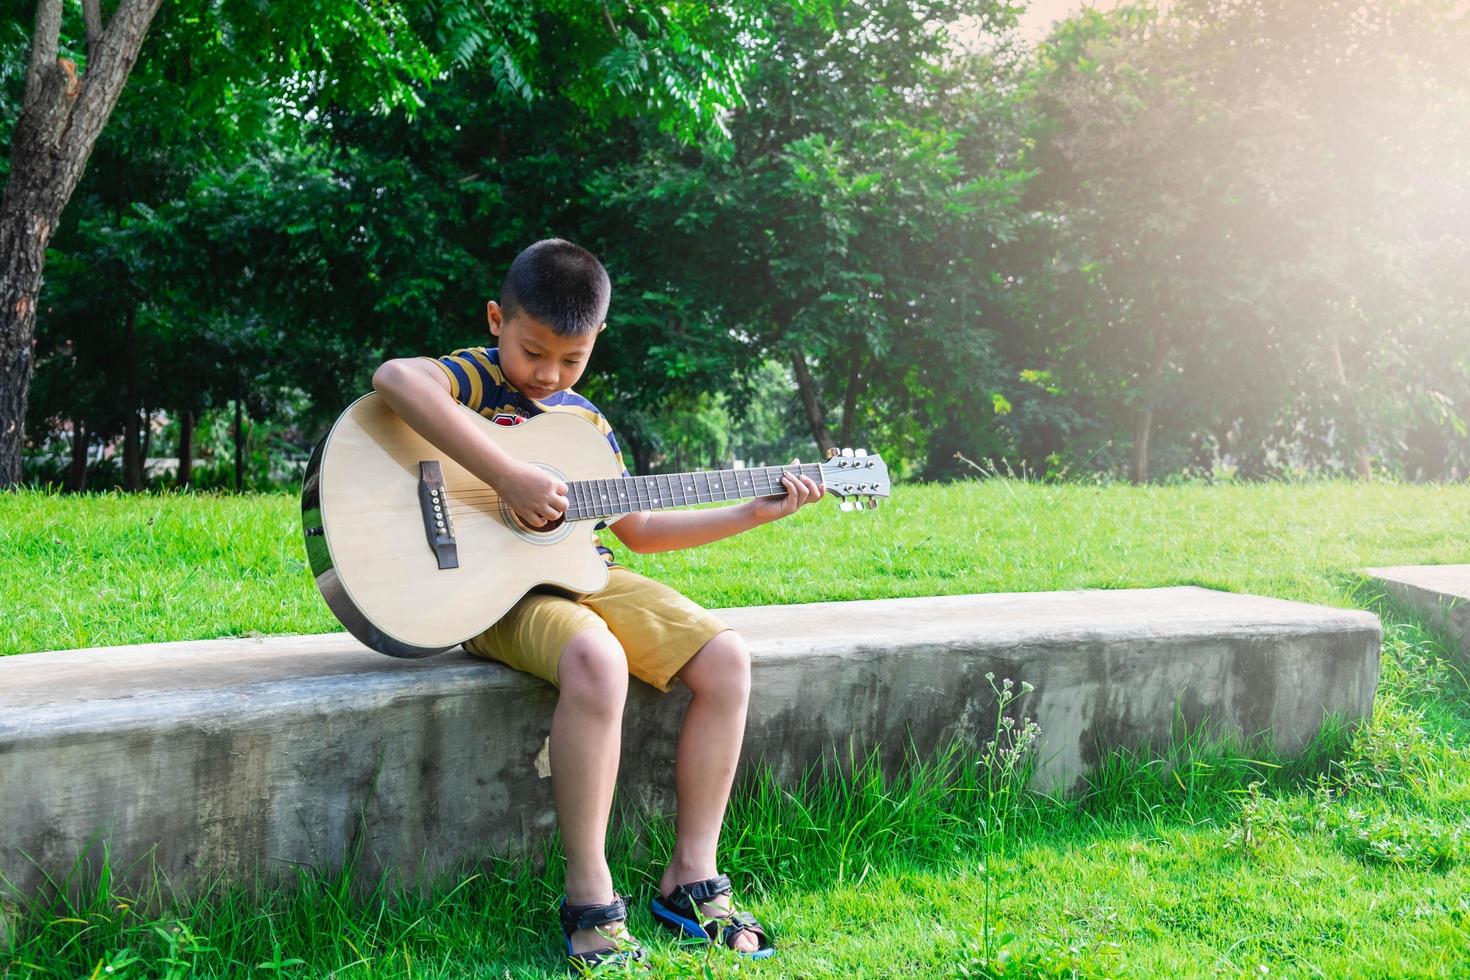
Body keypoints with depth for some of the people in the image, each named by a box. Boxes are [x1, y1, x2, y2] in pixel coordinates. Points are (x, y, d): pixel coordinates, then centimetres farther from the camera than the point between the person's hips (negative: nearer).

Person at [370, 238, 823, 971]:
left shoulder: (585, 421, 16)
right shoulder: (477, 377, -6)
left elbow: (637, 529, 24)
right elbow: (395, 377, -31)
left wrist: (750, 514, 17)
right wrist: (508, 476, -34)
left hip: (584, 576, 8)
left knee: (724, 658, -8)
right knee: (596, 660, -37)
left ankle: (690, 878, -2)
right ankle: (589, 897, -25)